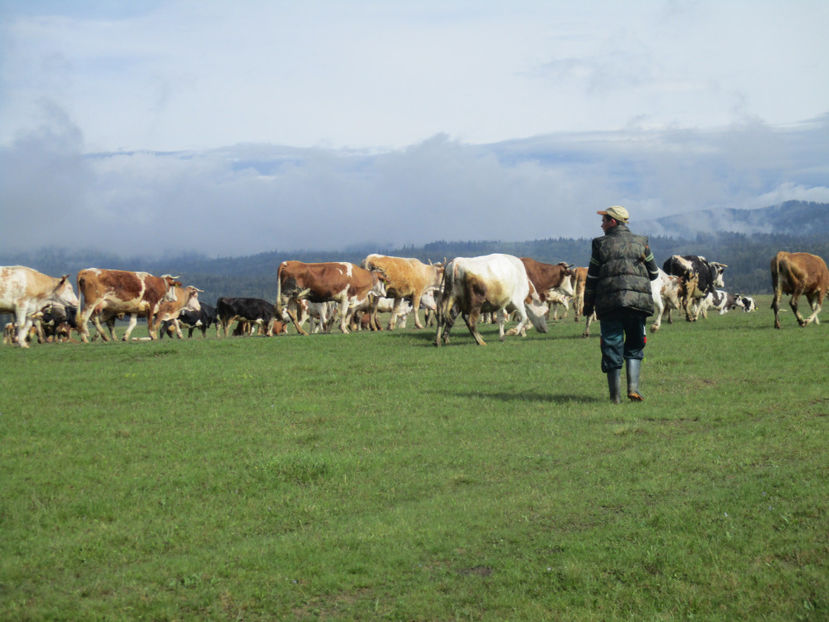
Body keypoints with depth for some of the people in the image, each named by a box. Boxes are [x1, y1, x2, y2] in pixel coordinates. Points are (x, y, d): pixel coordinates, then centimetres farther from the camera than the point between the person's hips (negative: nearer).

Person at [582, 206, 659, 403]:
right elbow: (654, 273, 13)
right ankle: (633, 387, 0)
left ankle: (615, 396, 4)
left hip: (609, 304, -1)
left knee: (612, 347, 4)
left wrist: (588, 305, 12)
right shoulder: (641, 242, 9)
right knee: (634, 346, 15)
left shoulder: (600, 244, 4)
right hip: (638, 302, 1)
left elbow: (592, 278, 4)